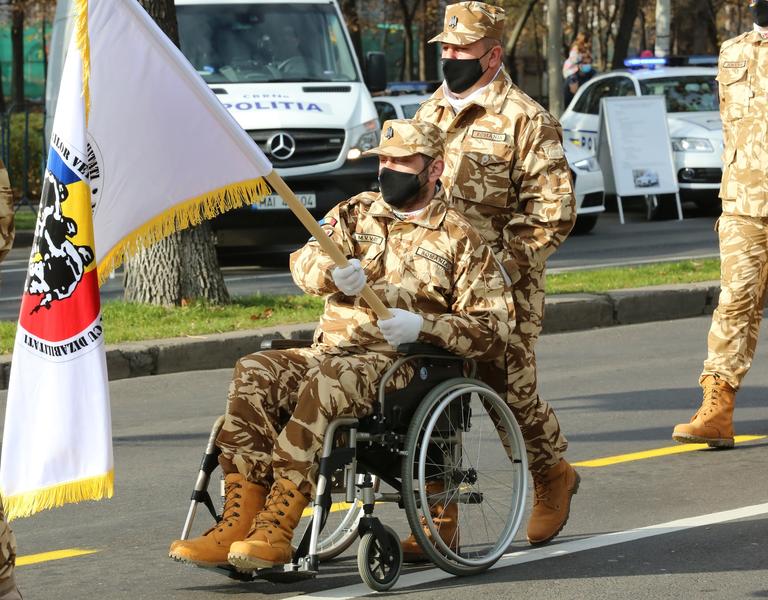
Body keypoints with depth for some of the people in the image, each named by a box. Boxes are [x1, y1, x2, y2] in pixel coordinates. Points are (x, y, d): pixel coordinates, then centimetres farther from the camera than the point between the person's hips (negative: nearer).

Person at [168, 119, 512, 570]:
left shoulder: (459, 238, 8)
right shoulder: (356, 213, 20)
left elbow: (494, 330, 1)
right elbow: (306, 262, 2)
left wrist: (423, 325, -15)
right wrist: (334, 272, -23)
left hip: (401, 362, -5)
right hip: (332, 348, 5)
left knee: (325, 383, -37)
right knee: (254, 374, -25)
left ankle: (276, 531, -42)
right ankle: (237, 524, -32)